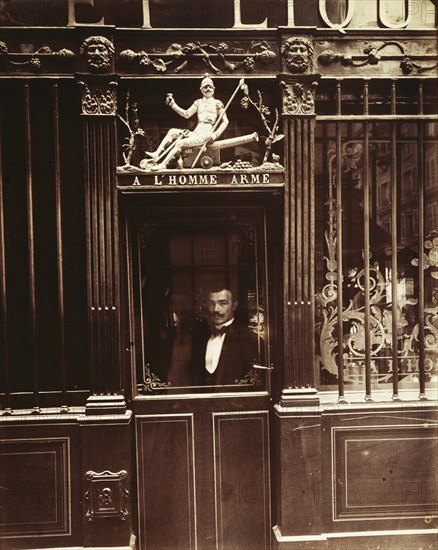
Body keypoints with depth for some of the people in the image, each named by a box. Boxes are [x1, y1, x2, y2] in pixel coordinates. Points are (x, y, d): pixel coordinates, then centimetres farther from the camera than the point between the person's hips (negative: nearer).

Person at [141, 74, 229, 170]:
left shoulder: (217, 103, 2)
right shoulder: (198, 102, 17)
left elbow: (225, 121, -2)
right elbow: (186, 114, 12)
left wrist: (215, 134, -15)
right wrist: (172, 104, 3)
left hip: (206, 134, -6)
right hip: (196, 132, 6)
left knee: (180, 143, -23)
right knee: (172, 131, -5)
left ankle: (162, 165, -24)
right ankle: (156, 155, -15)